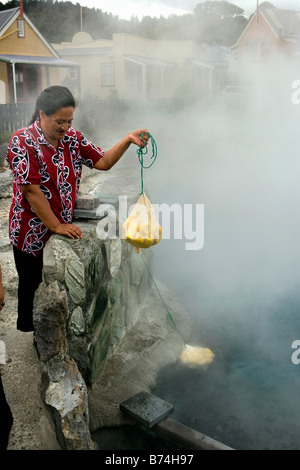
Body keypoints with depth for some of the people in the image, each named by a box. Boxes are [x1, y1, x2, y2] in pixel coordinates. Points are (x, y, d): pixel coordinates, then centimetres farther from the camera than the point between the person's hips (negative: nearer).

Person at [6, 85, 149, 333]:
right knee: (32, 285, 13)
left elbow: (103, 162, -2)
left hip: (64, 227, 5)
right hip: (33, 232, -5)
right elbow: (31, 191, -23)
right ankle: (27, 331, 37)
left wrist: (128, 140, -17)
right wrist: (56, 226, -21)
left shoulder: (73, 137, -1)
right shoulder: (23, 142, -20)